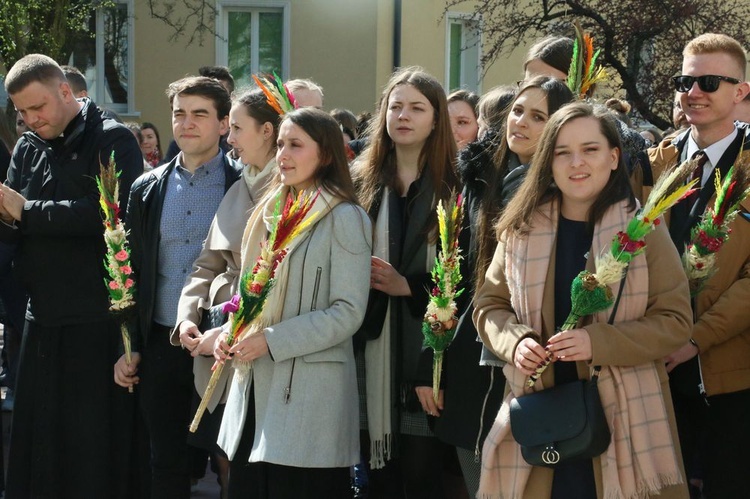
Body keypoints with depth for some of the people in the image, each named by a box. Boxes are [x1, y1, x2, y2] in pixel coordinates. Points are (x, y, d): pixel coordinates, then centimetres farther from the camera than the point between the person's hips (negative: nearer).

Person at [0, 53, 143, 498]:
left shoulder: (113, 141, -4)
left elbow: (108, 213, -20)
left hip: (96, 322, -6)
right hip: (43, 318, 6)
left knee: (94, 445, -1)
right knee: (38, 443, 8)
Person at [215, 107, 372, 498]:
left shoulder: (343, 218, -7)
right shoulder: (271, 213, 16)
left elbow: (348, 312, -14)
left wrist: (271, 341, -17)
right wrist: (230, 335, 3)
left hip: (310, 396, -7)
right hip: (255, 389, 7)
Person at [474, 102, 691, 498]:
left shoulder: (644, 230, -3)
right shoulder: (521, 229, 5)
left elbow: (675, 319, -5)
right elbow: (489, 305, 13)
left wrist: (598, 342, -19)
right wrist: (514, 340, -9)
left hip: (623, 419, -2)